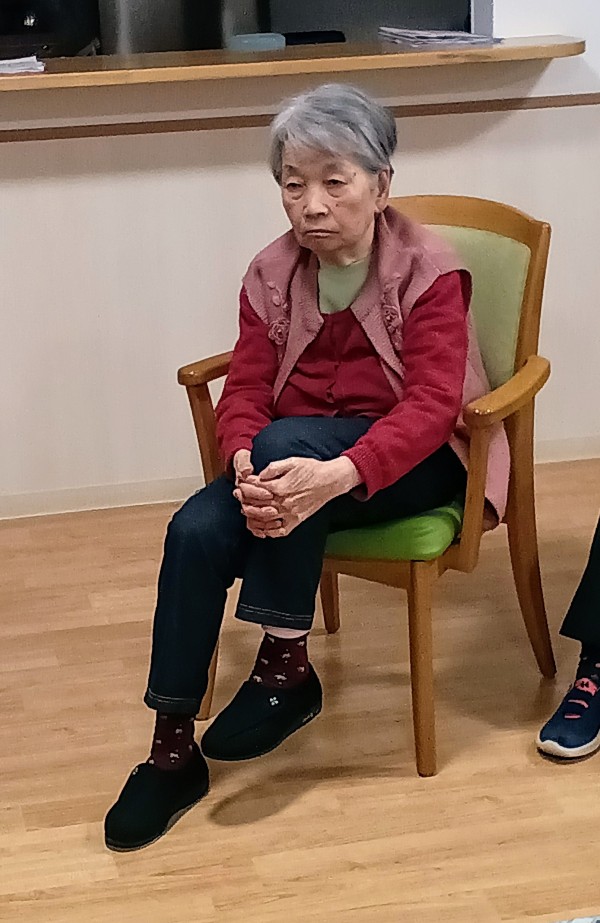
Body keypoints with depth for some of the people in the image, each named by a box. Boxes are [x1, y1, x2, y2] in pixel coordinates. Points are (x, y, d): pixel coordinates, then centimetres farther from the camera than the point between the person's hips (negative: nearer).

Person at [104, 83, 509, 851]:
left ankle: (284, 667, -21)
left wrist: (337, 474, -42)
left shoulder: (428, 269, -14)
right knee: (196, 531, -24)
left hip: (413, 461, -4)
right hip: (298, 457, 4)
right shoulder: (271, 274, 0)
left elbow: (432, 405, -24)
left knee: (285, 441, -34)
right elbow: (244, 393, -5)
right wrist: (246, 470, -30)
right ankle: (172, 750, -14)